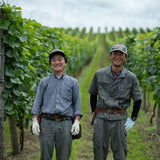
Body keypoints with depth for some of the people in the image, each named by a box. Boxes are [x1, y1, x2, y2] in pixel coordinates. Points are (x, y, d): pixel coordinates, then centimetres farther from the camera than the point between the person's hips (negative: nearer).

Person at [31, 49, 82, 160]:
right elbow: (37, 102, 11)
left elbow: (77, 102, 8)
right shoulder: (44, 82, 14)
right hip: (47, 122, 0)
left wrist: (77, 121, -3)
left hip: (65, 124, 0)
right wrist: (34, 121, 0)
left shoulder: (73, 82, 12)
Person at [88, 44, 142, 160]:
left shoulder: (131, 77, -1)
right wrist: (94, 113, 13)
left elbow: (138, 100, 9)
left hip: (120, 119, -1)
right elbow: (93, 94, 17)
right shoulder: (99, 74, 3)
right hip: (101, 118, 1)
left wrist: (133, 120, 5)